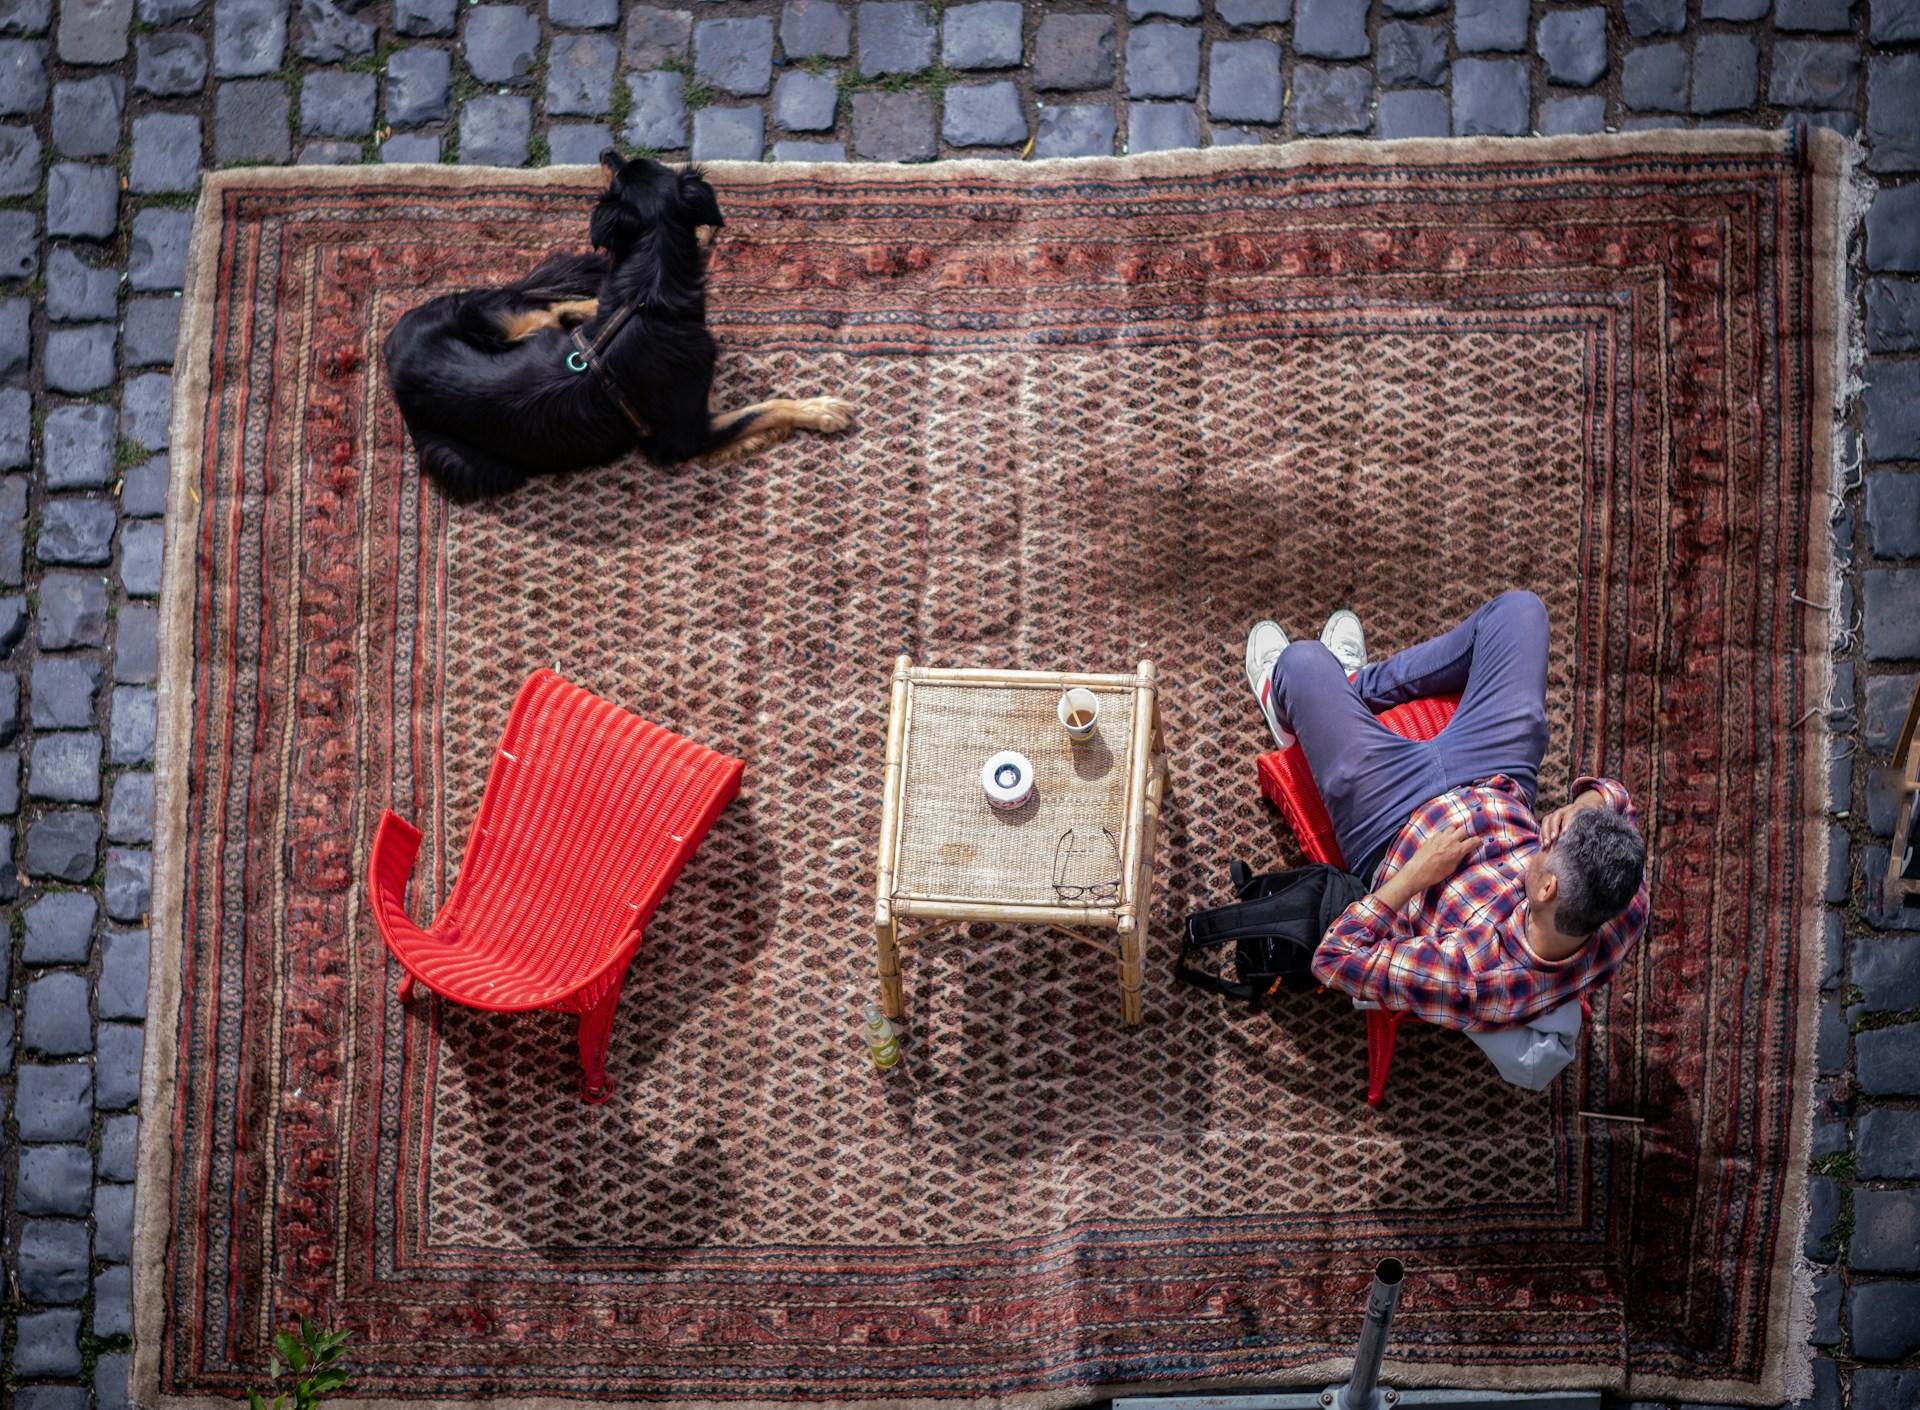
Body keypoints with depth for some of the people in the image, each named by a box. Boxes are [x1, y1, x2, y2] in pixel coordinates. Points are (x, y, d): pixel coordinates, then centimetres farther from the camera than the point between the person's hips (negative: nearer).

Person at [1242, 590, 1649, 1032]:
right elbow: (1615, 801, -13)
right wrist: (1587, 805, -35)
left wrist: (1414, 876, -37)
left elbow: (1332, 959, -34)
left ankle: (1288, 706, 45)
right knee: (1519, 609, 9)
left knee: (1302, 659, 1)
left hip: (1397, 830, -4)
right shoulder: (1625, 915, -34)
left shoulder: (1469, 977, -47)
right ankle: (1358, 684, 36)